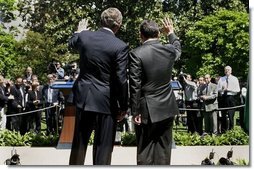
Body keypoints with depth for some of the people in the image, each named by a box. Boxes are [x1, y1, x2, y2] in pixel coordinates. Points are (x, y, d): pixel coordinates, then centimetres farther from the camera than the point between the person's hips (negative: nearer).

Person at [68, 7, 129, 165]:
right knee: (103, 147, 5)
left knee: (79, 143, 16)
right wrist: (123, 106, -4)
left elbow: (72, 43, 23)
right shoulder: (120, 46, -15)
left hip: (83, 98, 4)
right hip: (105, 102, -4)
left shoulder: (84, 36, -2)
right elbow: (121, 80, -14)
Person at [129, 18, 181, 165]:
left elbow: (135, 86, -14)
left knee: (145, 152, 2)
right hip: (167, 108, 4)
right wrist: (171, 33, 43)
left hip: (147, 110, -4)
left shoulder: (136, 54, -13)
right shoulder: (170, 50, 0)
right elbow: (178, 48, 27)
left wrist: (135, 111, -7)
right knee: (163, 151, 9)